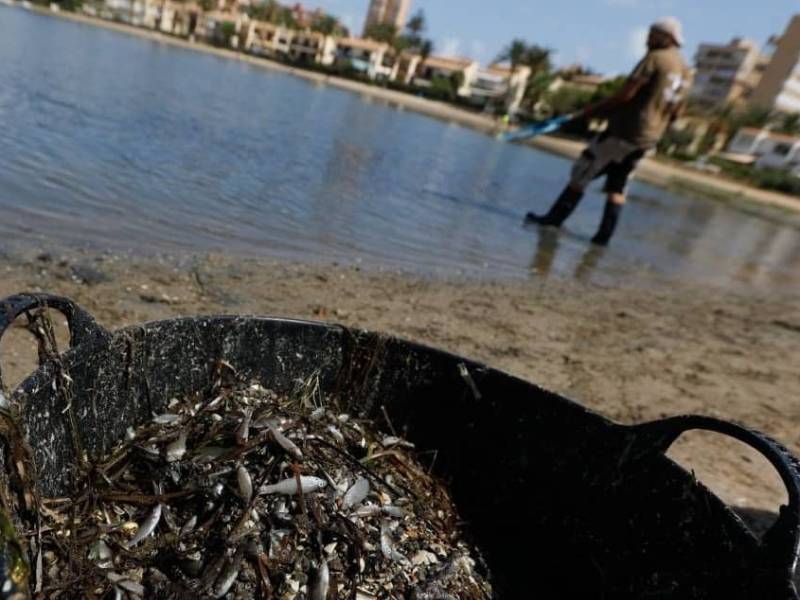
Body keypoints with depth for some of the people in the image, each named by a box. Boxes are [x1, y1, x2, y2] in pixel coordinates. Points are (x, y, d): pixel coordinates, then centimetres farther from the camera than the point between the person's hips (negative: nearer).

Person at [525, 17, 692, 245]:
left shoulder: (655, 58, -8)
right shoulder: (686, 73, 14)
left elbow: (625, 95, -16)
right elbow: (676, 113, 17)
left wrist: (594, 109, -8)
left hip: (624, 131, -7)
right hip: (648, 140, 7)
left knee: (581, 174, 1)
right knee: (617, 187, 13)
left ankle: (554, 218, 3)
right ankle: (604, 234, 8)